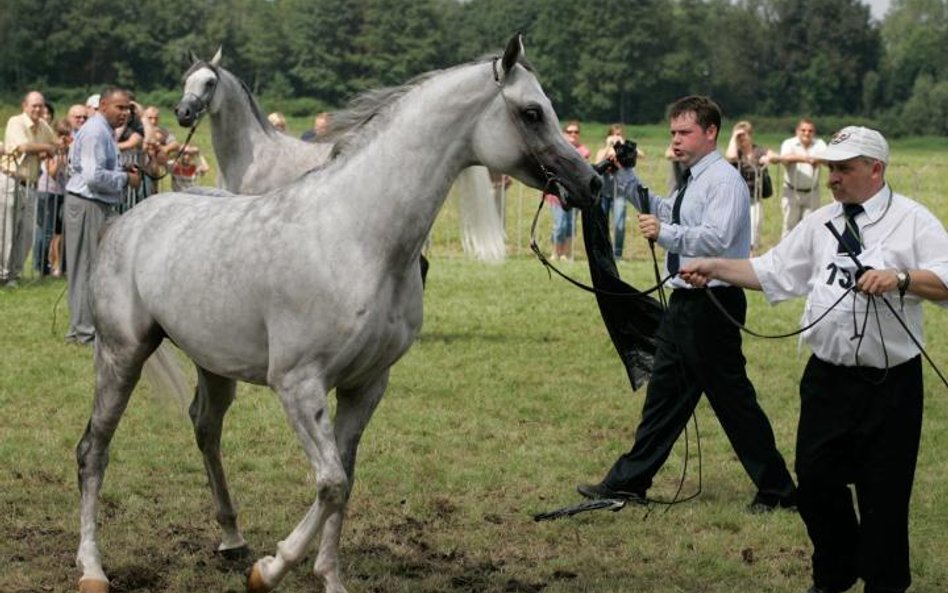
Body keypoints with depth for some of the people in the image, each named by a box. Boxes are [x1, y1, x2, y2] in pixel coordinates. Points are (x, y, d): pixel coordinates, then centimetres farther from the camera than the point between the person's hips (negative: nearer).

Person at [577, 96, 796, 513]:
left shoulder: (724, 180, -15)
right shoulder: (692, 180, 14)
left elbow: (717, 238, -27)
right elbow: (666, 213, 30)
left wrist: (666, 235, -36)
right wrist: (626, 183, 20)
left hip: (713, 304, -10)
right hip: (684, 302, 10)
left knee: (732, 399, -2)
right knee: (664, 393, 14)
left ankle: (777, 490, 8)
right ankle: (628, 482, 20)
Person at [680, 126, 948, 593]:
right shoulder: (820, 224, 10)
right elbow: (772, 272, 12)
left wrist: (900, 279, -30)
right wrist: (713, 267, 3)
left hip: (888, 385, -5)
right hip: (827, 379, 5)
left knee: (883, 494, 3)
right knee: (816, 481, 10)